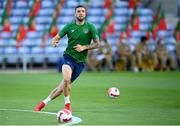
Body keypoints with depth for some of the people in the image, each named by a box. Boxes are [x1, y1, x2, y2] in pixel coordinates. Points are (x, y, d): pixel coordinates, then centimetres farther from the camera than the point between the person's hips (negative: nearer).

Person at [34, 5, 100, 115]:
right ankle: (67, 104, -11)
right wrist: (54, 41, -23)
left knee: (63, 86, 2)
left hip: (80, 61, 1)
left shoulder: (90, 27, -1)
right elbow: (57, 37, 1)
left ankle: (44, 102, 18)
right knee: (66, 79, -29)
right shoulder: (69, 26, 1)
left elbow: (97, 43, 1)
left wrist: (84, 47, -13)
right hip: (69, 56, -1)